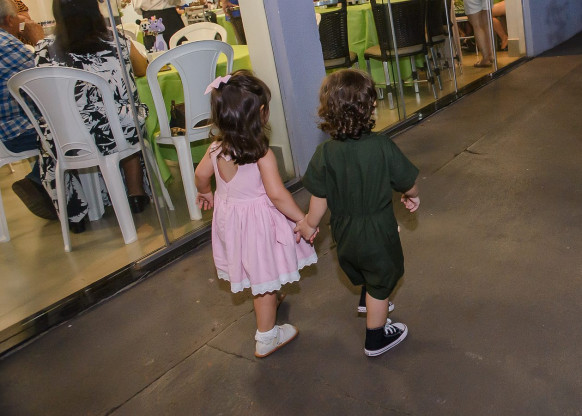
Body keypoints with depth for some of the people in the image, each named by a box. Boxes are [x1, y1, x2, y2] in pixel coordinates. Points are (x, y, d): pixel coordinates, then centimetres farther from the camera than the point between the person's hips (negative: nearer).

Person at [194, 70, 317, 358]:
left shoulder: (217, 148, -7)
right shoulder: (262, 154, -25)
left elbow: (201, 175, 8)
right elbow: (277, 195, -27)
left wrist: (205, 193, 29)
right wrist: (303, 220, -17)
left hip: (229, 213, 6)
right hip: (257, 221, -6)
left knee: (254, 272, 28)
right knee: (265, 278, 10)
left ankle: (266, 303, 54)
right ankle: (266, 339, 24)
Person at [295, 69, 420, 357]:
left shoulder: (325, 153, -19)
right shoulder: (382, 146, -23)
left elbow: (319, 199, -12)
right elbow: (407, 183, -10)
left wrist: (309, 225, 7)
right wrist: (412, 196, 13)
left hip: (343, 231, 2)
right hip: (377, 230, -2)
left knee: (362, 275, 30)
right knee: (380, 284, 19)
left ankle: (372, 306, 54)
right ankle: (376, 339, 35)